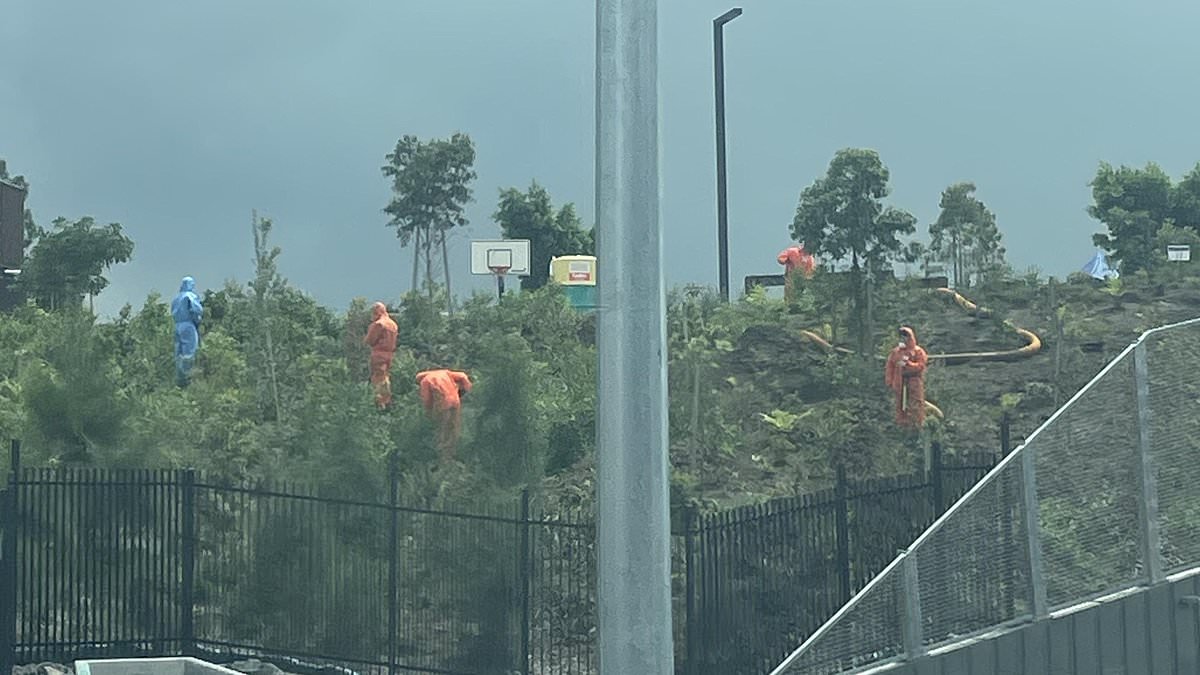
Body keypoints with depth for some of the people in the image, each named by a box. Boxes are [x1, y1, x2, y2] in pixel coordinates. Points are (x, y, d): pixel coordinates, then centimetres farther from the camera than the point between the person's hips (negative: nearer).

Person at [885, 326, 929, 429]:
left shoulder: (918, 351, -3)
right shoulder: (895, 351, 9)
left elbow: (921, 366, -12)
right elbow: (890, 367, 9)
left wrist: (907, 364, -22)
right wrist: (889, 382, 3)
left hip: (914, 383, -4)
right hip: (899, 383, 4)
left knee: (915, 405, -3)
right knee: (900, 405, 8)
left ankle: (916, 424, 3)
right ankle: (902, 424, 16)